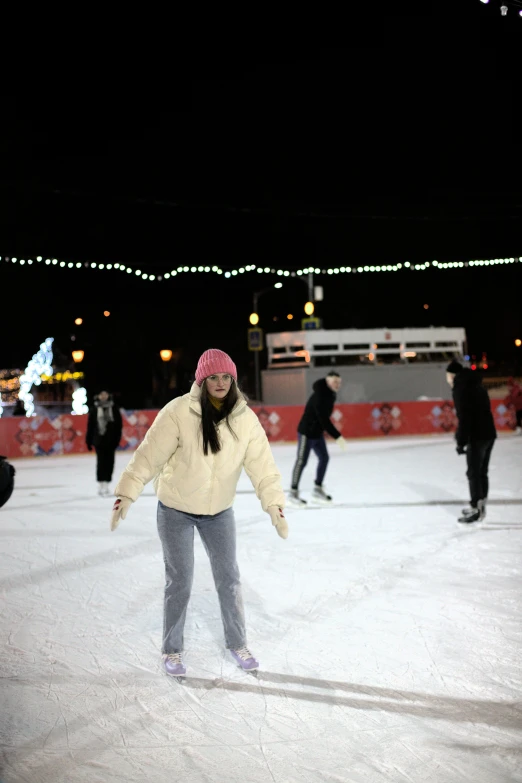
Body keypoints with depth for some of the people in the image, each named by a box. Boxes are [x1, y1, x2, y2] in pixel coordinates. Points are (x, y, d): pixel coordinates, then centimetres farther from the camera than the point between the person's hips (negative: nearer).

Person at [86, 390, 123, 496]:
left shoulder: (114, 409, 1)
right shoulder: (94, 410, 2)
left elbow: (118, 425, 1)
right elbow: (90, 426, 3)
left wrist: (117, 439, -4)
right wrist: (89, 441, 1)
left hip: (110, 440, 1)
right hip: (99, 440, -1)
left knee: (109, 462, 4)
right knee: (101, 462, -4)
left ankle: (106, 485, 15)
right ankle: (101, 485, 2)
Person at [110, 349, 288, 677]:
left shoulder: (245, 418, -12)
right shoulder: (179, 412, -22)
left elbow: (261, 464, -11)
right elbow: (150, 454, -21)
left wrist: (274, 505, -18)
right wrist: (127, 494, -26)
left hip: (219, 511, 3)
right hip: (176, 509, -3)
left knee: (229, 577, 12)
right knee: (179, 582, 4)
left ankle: (237, 643, 33)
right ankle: (172, 650, 25)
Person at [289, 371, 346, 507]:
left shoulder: (330, 394, 5)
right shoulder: (320, 396, -25)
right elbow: (324, 419, -30)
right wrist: (337, 436, -30)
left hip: (317, 433, 9)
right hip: (306, 432, -9)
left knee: (324, 458, 10)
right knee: (302, 461, -5)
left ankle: (318, 490, 21)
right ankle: (293, 494, 1)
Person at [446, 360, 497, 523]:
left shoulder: (460, 389, -10)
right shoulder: (476, 385, 16)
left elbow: (464, 418, -17)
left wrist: (461, 442, -13)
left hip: (477, 437, -9)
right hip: (489, 434, 9)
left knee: (474, 474, -1)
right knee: (482, 473, 15)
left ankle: (476, 510, 3)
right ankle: (480, 506, 22)